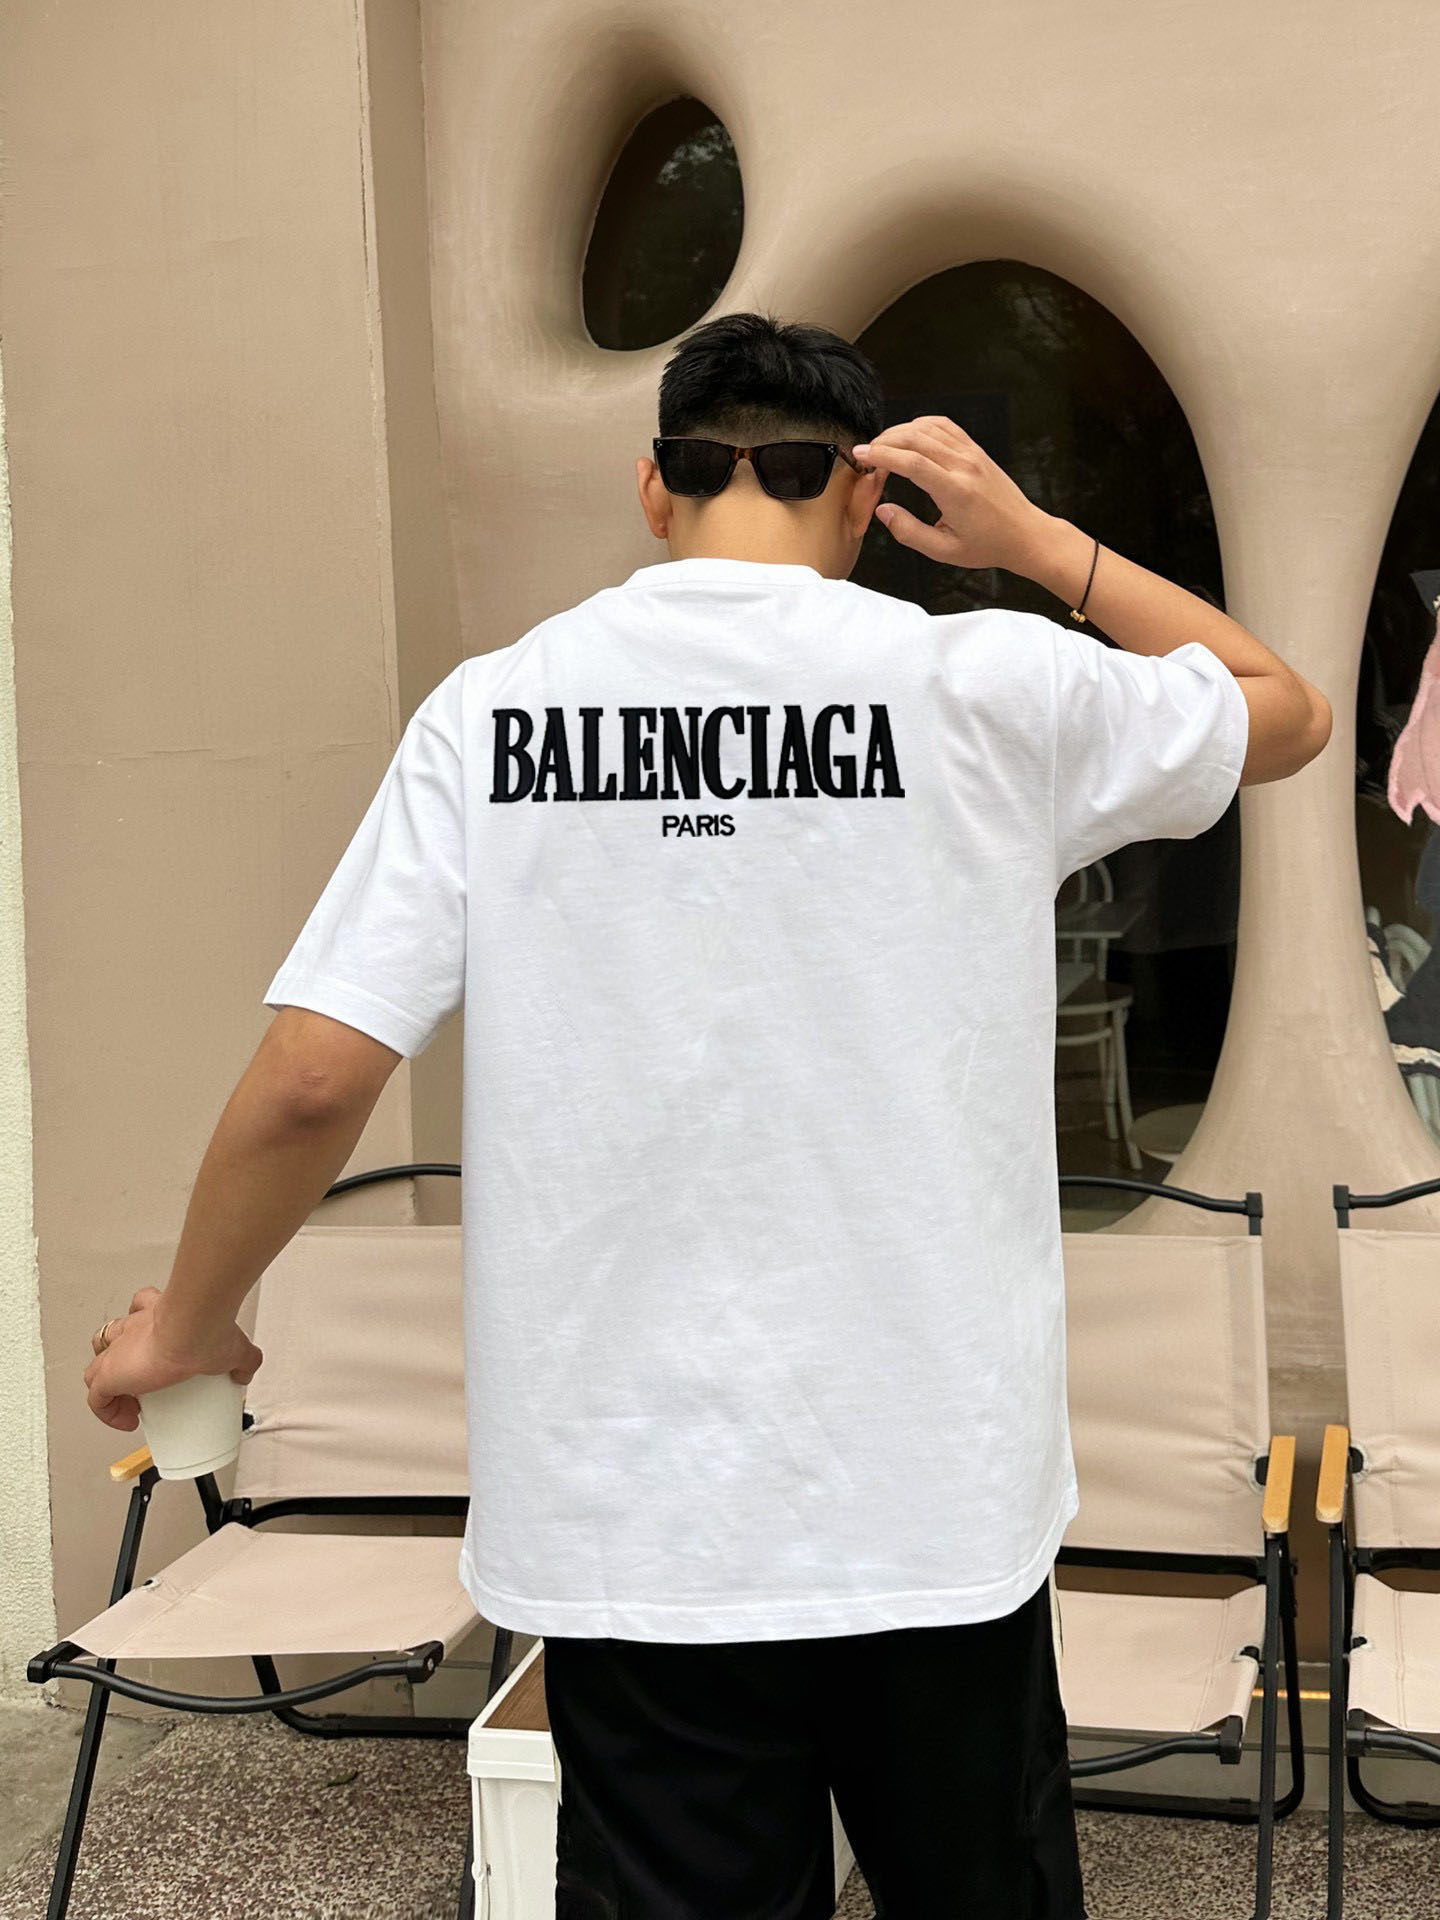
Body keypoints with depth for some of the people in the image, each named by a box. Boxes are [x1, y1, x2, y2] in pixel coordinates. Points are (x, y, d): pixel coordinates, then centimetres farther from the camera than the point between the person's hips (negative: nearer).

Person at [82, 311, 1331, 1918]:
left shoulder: (489, 713, -4)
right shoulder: (987, 689, -5)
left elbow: (310, 1078, -7)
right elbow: (1287, 711, 13)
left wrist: (187, 1330, 9)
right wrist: (1037, 543, 13)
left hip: (632, 1524, 1)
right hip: (937, 1512, 0)